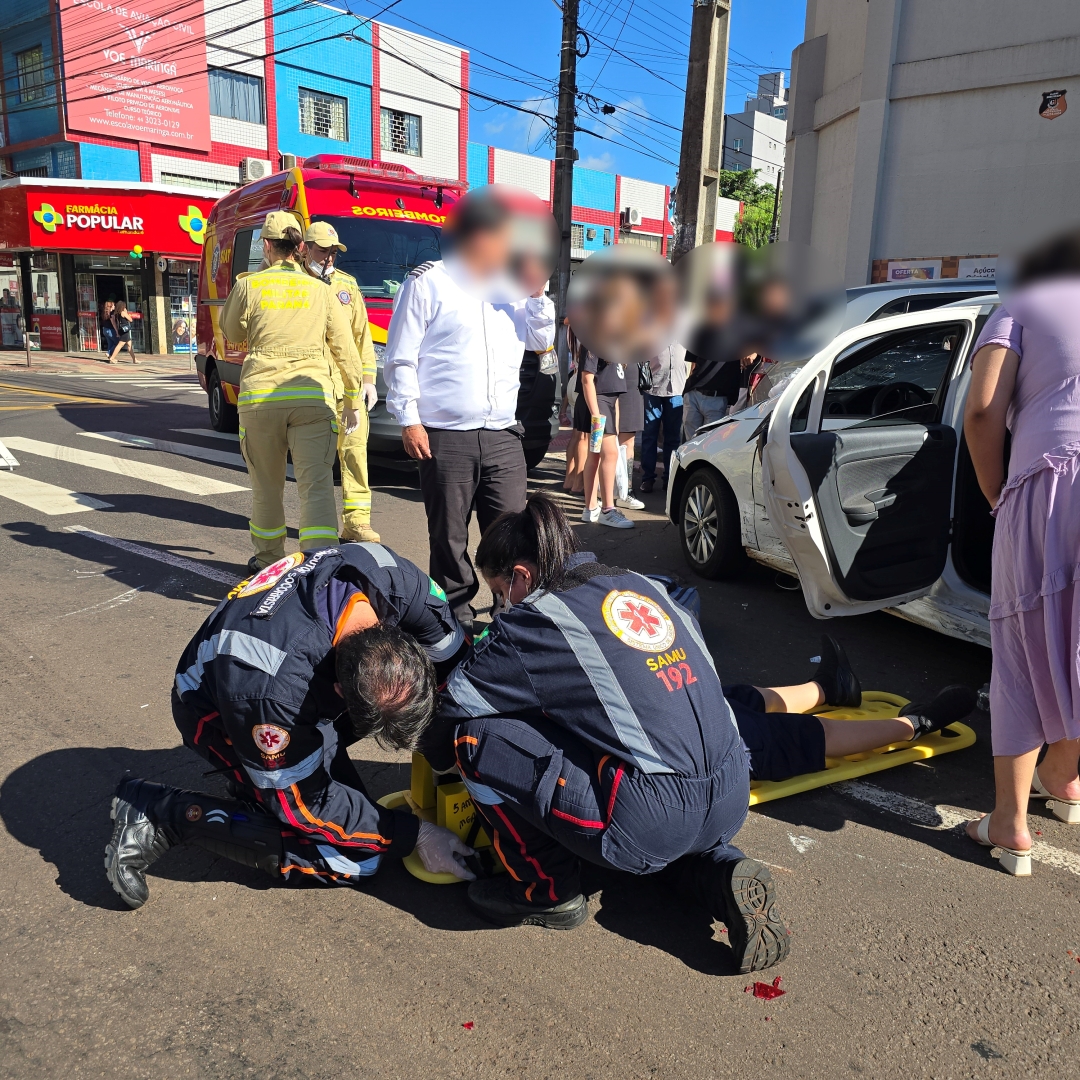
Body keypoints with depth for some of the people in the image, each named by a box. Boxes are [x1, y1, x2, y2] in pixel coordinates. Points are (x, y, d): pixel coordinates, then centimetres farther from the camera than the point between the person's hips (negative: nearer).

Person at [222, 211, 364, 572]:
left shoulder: (249, 286, 4)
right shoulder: (320, 291, 8)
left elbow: (232, 332, 20)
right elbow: (345, 350, 10)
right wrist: (353, 400, 18)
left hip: (260, 396, 1)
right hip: (312, 394, 0)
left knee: (266, 486, 16)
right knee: (317, 485, -6)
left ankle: (269, 559, 33)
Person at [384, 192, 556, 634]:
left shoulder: (507, 285, 15)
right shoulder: (427, 282, 0)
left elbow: (541, 341, 19)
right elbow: (400, 358, -2)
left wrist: (537, 293, 6)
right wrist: (409, 420, -9)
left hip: (503, 437, 4)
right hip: (446, 439, -4)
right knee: (449, 539, 5)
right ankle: (457, 619, 19)